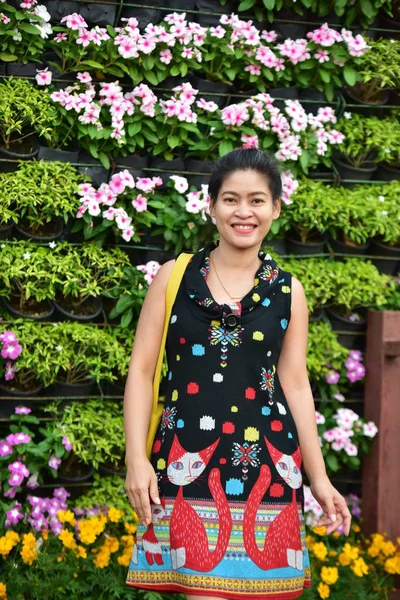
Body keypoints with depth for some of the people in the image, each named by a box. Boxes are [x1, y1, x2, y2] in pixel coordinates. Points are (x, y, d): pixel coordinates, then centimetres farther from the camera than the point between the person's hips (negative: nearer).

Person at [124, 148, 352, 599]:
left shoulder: (287, 291, 8)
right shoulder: (173, 277, 4)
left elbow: (295, 384, 9)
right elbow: (142, 370, 4)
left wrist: (319, 478, 7)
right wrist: (136, 459, -5)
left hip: (266, 462, 2)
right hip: (188, 460, -2)